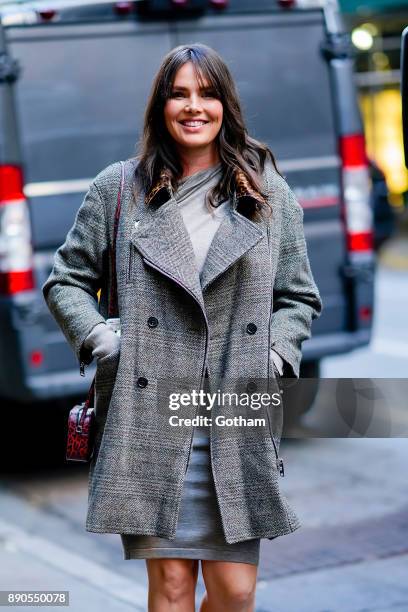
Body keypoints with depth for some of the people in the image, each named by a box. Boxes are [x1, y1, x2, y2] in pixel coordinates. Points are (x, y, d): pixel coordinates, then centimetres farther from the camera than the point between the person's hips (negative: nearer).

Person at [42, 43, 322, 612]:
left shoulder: (270, 193, 11)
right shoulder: (119, 188, 8)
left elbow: (300, 298, 16)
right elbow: (66, 281, 13)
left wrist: (274, 356, 0)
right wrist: (101, 341, -2)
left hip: (239, 425, 1)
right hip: (148, 420, -1)